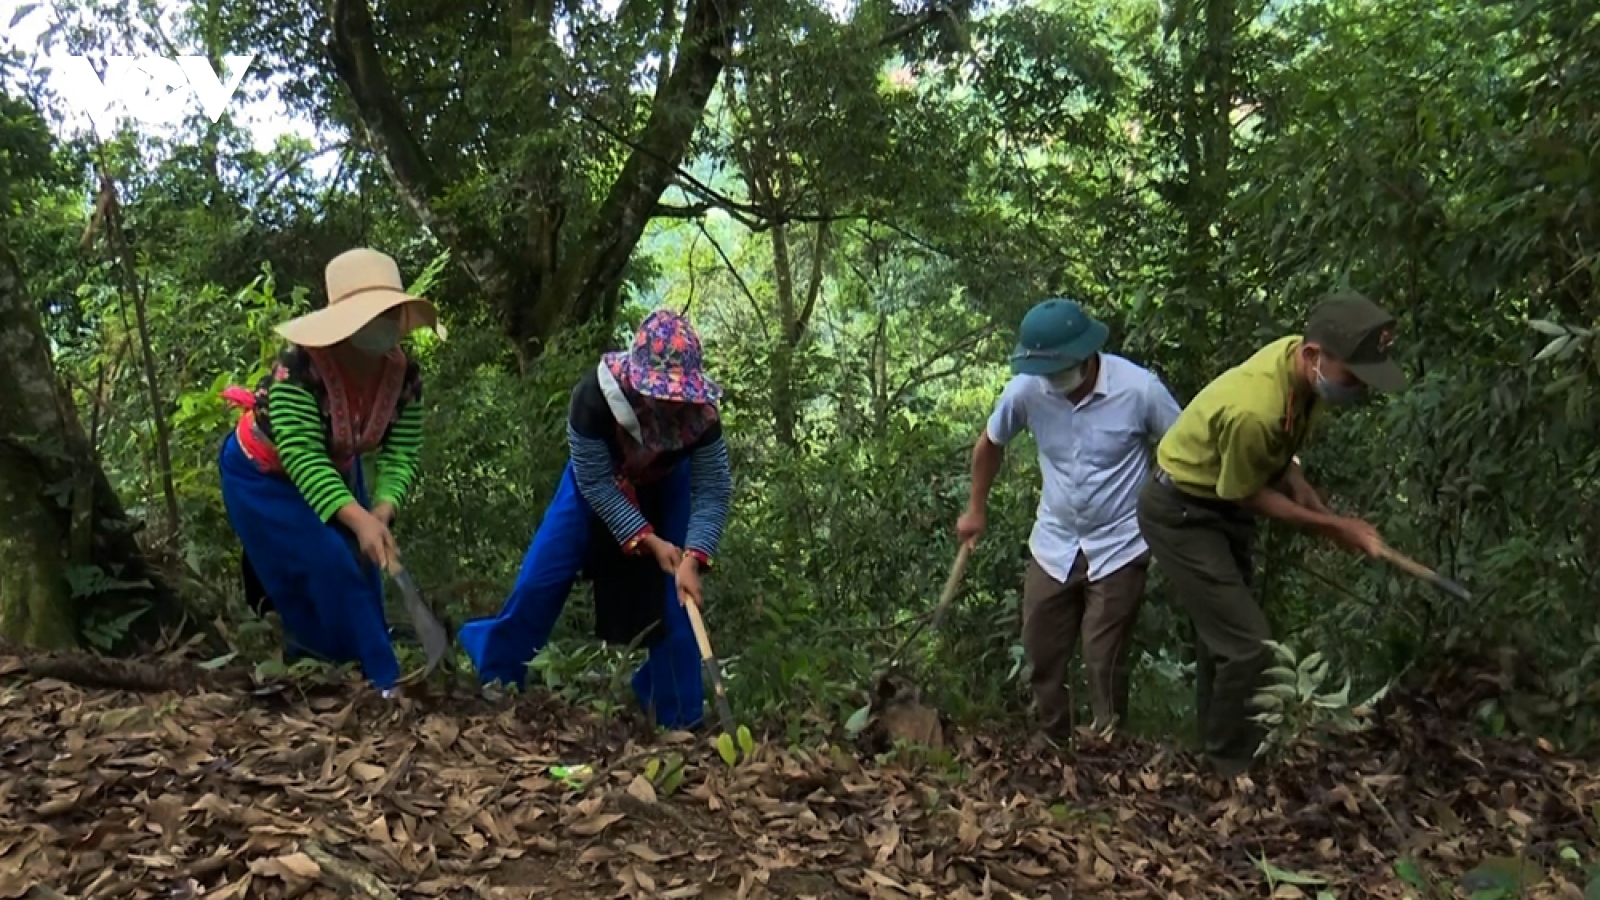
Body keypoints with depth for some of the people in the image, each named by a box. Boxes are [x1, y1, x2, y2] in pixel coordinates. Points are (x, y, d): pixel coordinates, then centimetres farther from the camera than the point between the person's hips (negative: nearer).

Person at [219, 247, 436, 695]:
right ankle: (381, 682, -10)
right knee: (328, 569, -17)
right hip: (263, 475, -6)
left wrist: (381, 513, -41)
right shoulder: (301, 367, -36)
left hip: (334, 474, 6)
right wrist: (359, 519, -51)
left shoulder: (405, 376, -20)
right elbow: (302, 456, -40)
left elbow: (401, 455, -22)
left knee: (360, 570, 5)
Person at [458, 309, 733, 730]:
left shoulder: (700, 411, -35)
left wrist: (692, 558, -41)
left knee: (677, 595, -7)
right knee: (542, 574, -1)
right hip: (596, 483, -1)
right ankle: (496, 665, 25)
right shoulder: (596, 394, -40)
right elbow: (596, 482, -29)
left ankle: (677, 714, 10)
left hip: (666, 489, 1)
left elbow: (714, 492, -28)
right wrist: (647, 540, -32)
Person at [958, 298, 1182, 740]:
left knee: (1103, 661, 1)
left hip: (1119, 548, -3)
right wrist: (977, 510, 16)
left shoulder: (1139, 388, -21)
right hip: (1053, 546, 4)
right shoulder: (1027, 389, -13)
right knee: (1041, 654, 11)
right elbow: (990, 444, 7)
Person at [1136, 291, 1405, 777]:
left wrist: (1326, 515, -6)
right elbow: (1250, 496, -19)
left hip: (1221, 505, 9)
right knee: (1249, 644, -11)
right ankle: (1236, 769, 8)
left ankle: (1216, 750, 39)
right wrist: (1333, 526, -14)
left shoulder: (1302, 362, -13)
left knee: (1224, 632, 21)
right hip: (1182, 514, -9)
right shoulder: (1253, 410, -38)